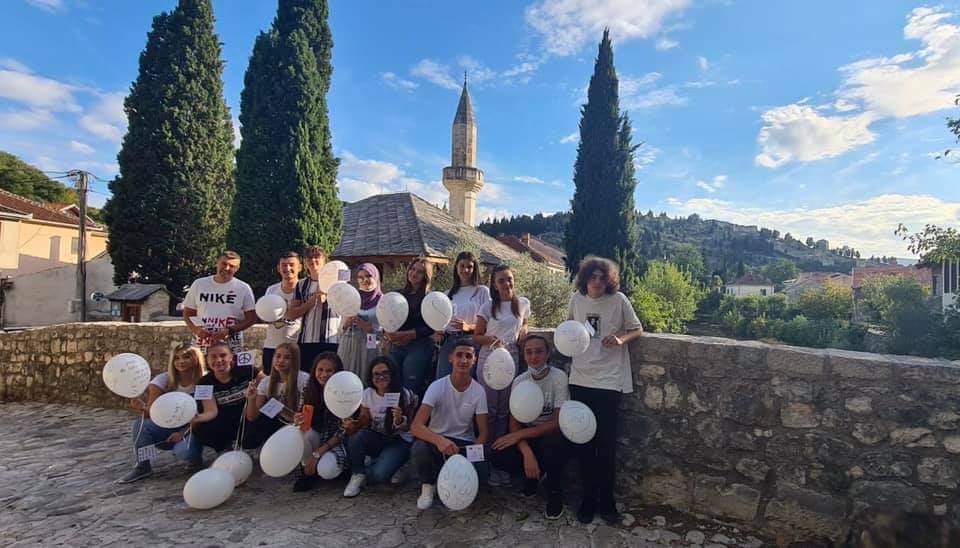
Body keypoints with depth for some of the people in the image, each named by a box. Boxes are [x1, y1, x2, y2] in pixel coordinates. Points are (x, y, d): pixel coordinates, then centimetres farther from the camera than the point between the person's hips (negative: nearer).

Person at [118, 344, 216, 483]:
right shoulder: (164, 379, -7)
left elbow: (212, 412, -25)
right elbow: (151, 412, -12)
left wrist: (185, 431, -39)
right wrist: (142, 408, -36)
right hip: (169, 427, 3)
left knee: (182, 451, -34)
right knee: (140, 424, -23)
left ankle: (195, 457, 3)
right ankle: (142, 467, -4)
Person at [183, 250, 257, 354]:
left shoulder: (244, 288, 2)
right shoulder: (199, 284, 9)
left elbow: (251, 318, 1)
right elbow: (187, 313, 14)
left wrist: (229, 331, -13)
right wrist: (195, 329, -6)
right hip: (201, 345, 2)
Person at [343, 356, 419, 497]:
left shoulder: (405, 395, -12)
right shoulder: (367, 394, -1)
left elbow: (407, 429, -6)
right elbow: (364, 421, 5)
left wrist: (399, 420, -30)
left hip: (399, 441, -3)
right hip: (375, 439, 3)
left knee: (379, 474, -28)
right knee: (356, 438, -30)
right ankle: (358, 475, -4)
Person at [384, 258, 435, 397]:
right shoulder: (399, 294, 14)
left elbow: (431, 327, -9)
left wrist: (407, 335, -14)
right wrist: (389, 335, -6)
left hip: (419, 347, -5)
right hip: (395, 347, 5)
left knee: (410, 389, -4)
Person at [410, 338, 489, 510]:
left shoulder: (478, 391, -7)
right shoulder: (437, 386, -15)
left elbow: (483, 432, -5)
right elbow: (415, 426, -25)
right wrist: (439, 440, -45)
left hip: (465, 443, 2)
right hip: (436, 439, -1)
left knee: (480, 475, -27)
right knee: (419, 449, -34)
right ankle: (429, 485, -1)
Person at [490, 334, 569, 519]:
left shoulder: (559, 377, -16)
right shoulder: (519, 381, -4)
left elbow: (558, 422, -20)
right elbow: (514, 421, -9)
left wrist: (519, 434, -25)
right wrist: (526, 452, -27)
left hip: (553, 434, -3)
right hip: (528, 436, 3)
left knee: (552, 443, -38)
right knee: (499, 455, -24)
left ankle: (555, 490, -6)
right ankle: (534, 473, 10)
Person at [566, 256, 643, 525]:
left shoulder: (619, 300, -7)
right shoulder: (576, 298, 3)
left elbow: (637, 329, 3)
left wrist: (621, 339, -17)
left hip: (609, 380, -3)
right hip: (580, 378, 3)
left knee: (606, 443, 4)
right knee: (583, 441, 10)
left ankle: (606, 500, 23)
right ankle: (589, 497, 26)